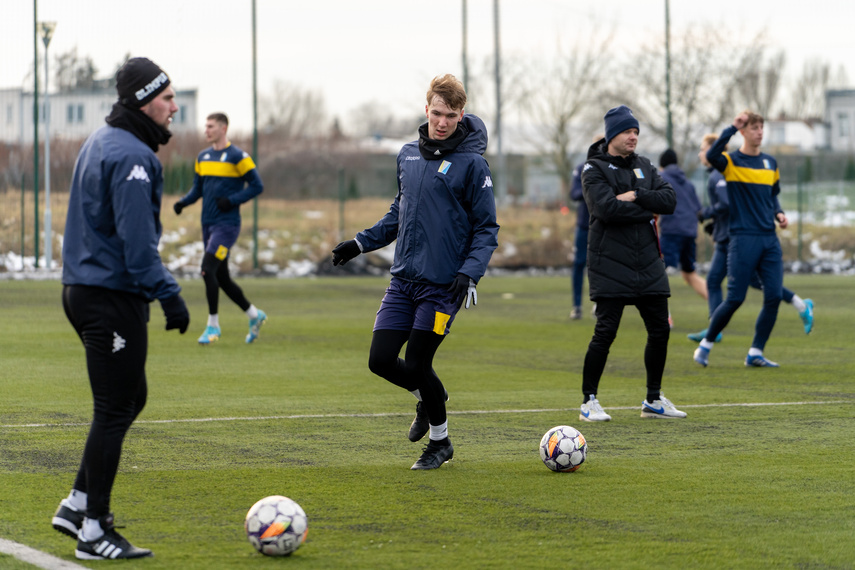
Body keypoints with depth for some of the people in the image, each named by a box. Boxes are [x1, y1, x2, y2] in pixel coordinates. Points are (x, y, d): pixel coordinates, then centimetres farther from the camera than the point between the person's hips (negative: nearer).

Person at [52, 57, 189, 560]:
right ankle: (93, 532, -2)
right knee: (115, 410, -5)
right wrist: (170, 295, -22)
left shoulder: (101, 142, 15)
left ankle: (79, 504, 20)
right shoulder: (132, 156, -17)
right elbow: (138, 241, -23)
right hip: (114, 297, -10)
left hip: (83, 288, 10)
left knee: (130, 398, 19)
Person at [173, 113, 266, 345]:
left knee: (208, 269, -18)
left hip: (227, 224, -7)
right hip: (208, 225, 7)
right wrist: (183, 202, 0)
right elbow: (197, 188, 19)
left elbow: (257, 186, -6)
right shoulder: (203, 157, 12)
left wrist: (231, 201, -16)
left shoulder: (237, 156, -7)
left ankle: (213, 325, -8)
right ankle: (254, 315, 26)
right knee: (222, 278, 9)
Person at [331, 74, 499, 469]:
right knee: (380, 359, -1)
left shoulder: (471, 164, -8)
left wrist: (469, 273, -19)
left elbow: (486, 228, -6)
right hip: (403, 279, 6)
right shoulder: (407, 155, 10)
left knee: (417, 366, -5)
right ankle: (427, 398, 30)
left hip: (442, 285, -6)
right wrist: (361, 242, 17)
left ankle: (440, 441, 19)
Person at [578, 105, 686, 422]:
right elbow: (607, 208, -19)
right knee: (605, 332, -9)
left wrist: (636, 196, -13)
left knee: (660, 330, 6)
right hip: (610, 264, -6)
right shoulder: (594, 169, -3)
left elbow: (669, 200, 1)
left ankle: (654, 400, 19)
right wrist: (648, 210, -8)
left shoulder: (644, 167, 15)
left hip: (648, 263, 6)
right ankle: (589, 402, 2)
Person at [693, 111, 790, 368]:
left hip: (769, 239, 6)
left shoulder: (770, 163, 15)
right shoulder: (731, 161, -3)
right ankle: (706, 344, 12)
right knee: (735, 299, -7)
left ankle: (755, 353, 5)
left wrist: (778, 213, 8)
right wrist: (732, 128, -27)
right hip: (743, 238, -5)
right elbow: (711, 156, -26)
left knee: (774, 296, -4)